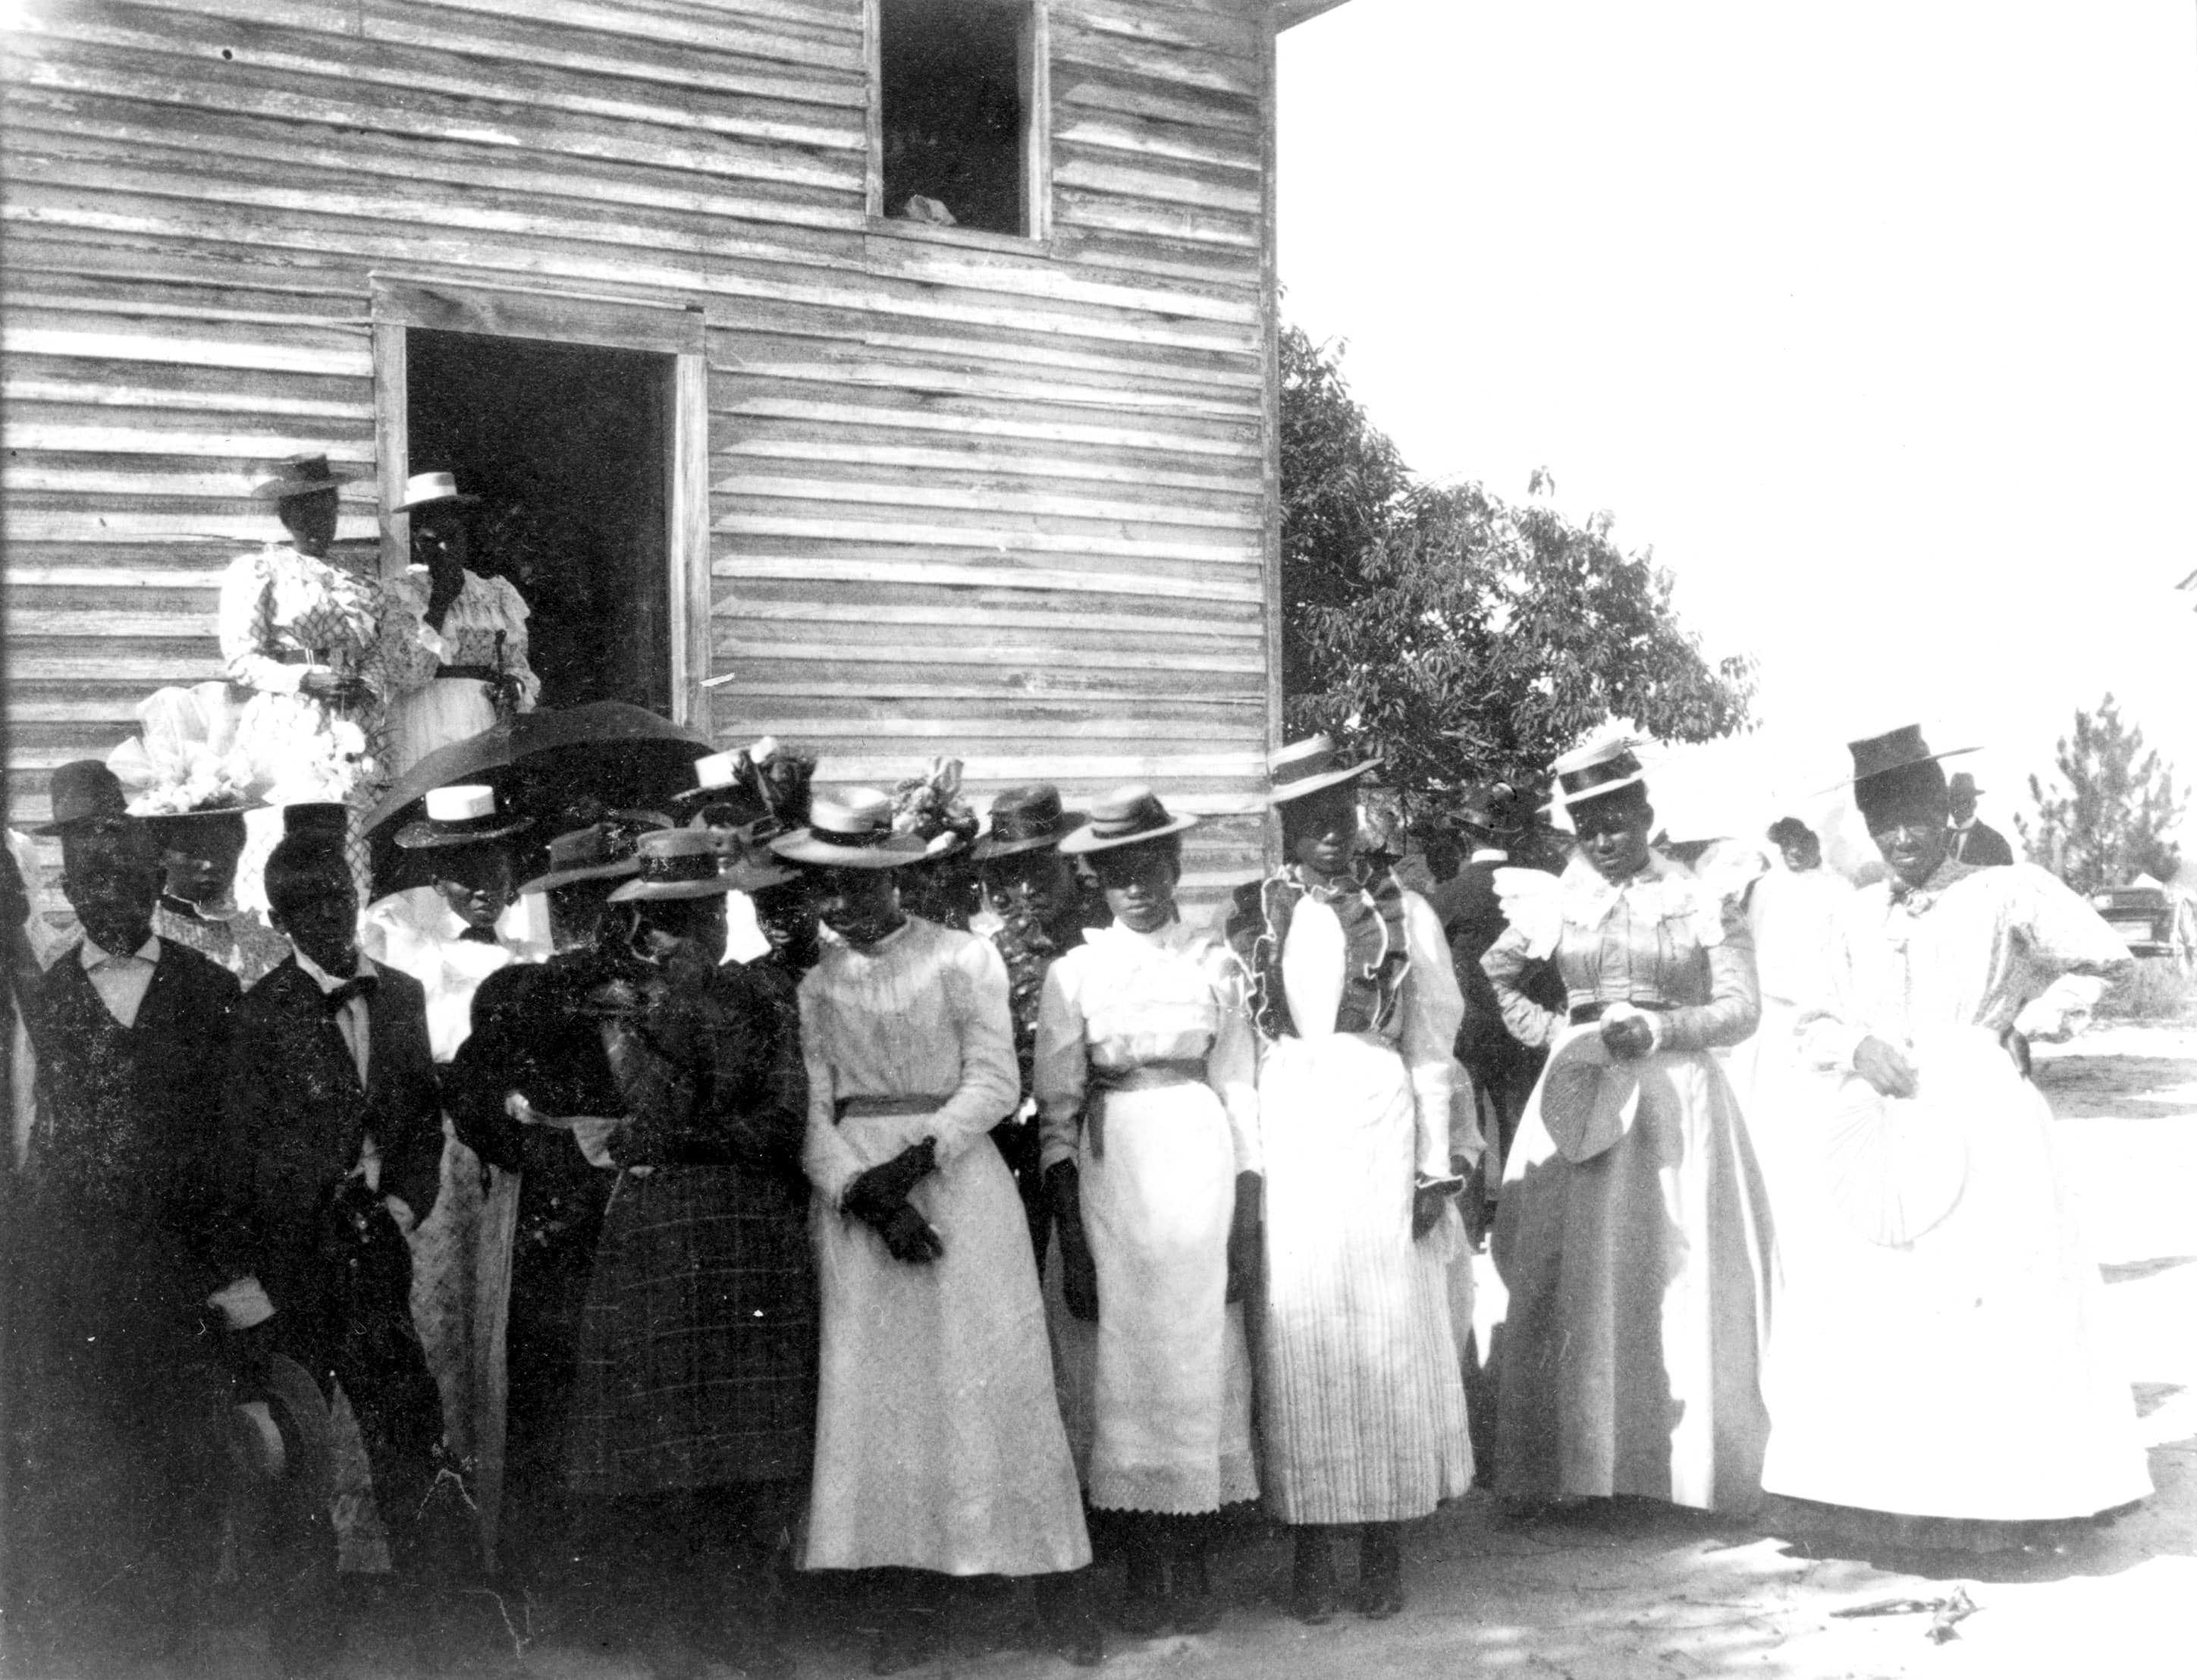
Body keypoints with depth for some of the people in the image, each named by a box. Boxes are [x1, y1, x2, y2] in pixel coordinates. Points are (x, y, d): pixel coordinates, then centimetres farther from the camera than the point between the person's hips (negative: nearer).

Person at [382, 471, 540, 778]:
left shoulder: (496, 594, 16)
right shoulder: (399, 596, 3)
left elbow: (517, 663, 22)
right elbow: (405, 675, -10)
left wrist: (514, 685, -2)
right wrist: (439, 602, -10)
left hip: (489, 737, 4)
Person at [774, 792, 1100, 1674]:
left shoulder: (963, 958, -2)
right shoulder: (812, 979, 7)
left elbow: (993, 1081, -6)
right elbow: (809, 1110, 2)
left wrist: (913, 1159, -16)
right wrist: (865, 1192, -13)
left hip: (957, 1175, -2)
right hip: (852, 1189, 3)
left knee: (995, 1380, -1)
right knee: (875, 1390, 2)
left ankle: (1057, 1582, 9)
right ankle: (907, 1602, 10)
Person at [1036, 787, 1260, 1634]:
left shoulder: (1214, 961, 5)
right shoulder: (1074, 971, 3)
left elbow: (1240, 1089, 5)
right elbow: (1056, 1110, 2)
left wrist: (1248, 1218, 0)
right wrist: (1072, 1239, -4)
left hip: (1200, 1163, 0)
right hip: (1109, 1170, 0)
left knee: (1202, 1353, 3)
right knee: (1124, 1361, 3)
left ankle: (1193, 1567, 14)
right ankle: (1145, 1573, 13)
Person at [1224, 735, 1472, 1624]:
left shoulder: (1404, 913, 5)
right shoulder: (1250, 916, 6)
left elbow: (1432, 1047, 4)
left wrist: (1434, 1167, -1)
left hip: (1379, 1125, 0)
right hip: (1281, 1129, 0)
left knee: (1391, 1335, 3)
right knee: (1296, 1340, 2)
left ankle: (1386, 1550, 15)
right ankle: (1310, 1553, 12)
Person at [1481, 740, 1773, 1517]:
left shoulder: (1706, 904, 4)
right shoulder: (1555, 902, 9)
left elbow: (1740, 1008, -2)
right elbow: (1486, 975, 16)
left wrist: (1654, 1027, -14)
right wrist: (1551, 1030, 5)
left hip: (1677, 1100, -1)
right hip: (1579, 1097, 1)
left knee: (1681, 1279, -2)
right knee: (1572, 1278, -2)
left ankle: (1689, 1466, 7)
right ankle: (1571, 1466, 3)